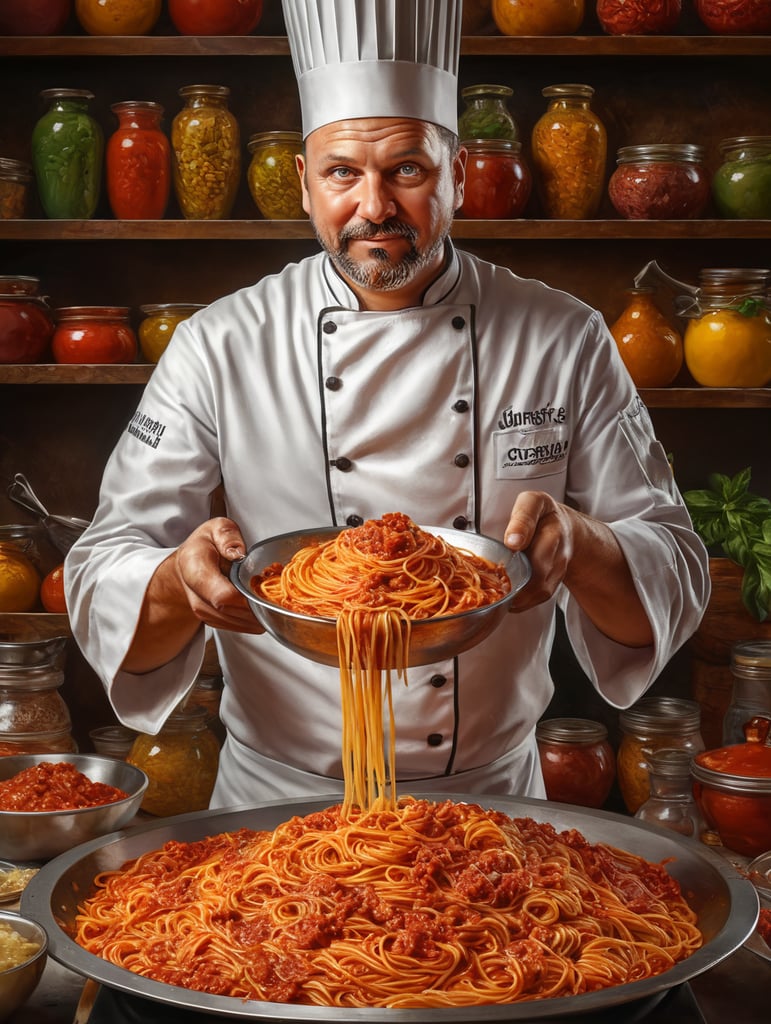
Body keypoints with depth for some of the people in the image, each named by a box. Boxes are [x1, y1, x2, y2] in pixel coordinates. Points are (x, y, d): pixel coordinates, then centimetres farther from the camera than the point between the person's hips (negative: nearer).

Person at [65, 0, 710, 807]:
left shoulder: (564, 341, -3)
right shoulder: (218, 347, -5)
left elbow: (676, 578, -3)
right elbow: (104, 581, -8)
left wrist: (578, 547, -24)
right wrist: (184, 582, -30)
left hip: (490, 797, 1)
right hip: (278, 798, 0)